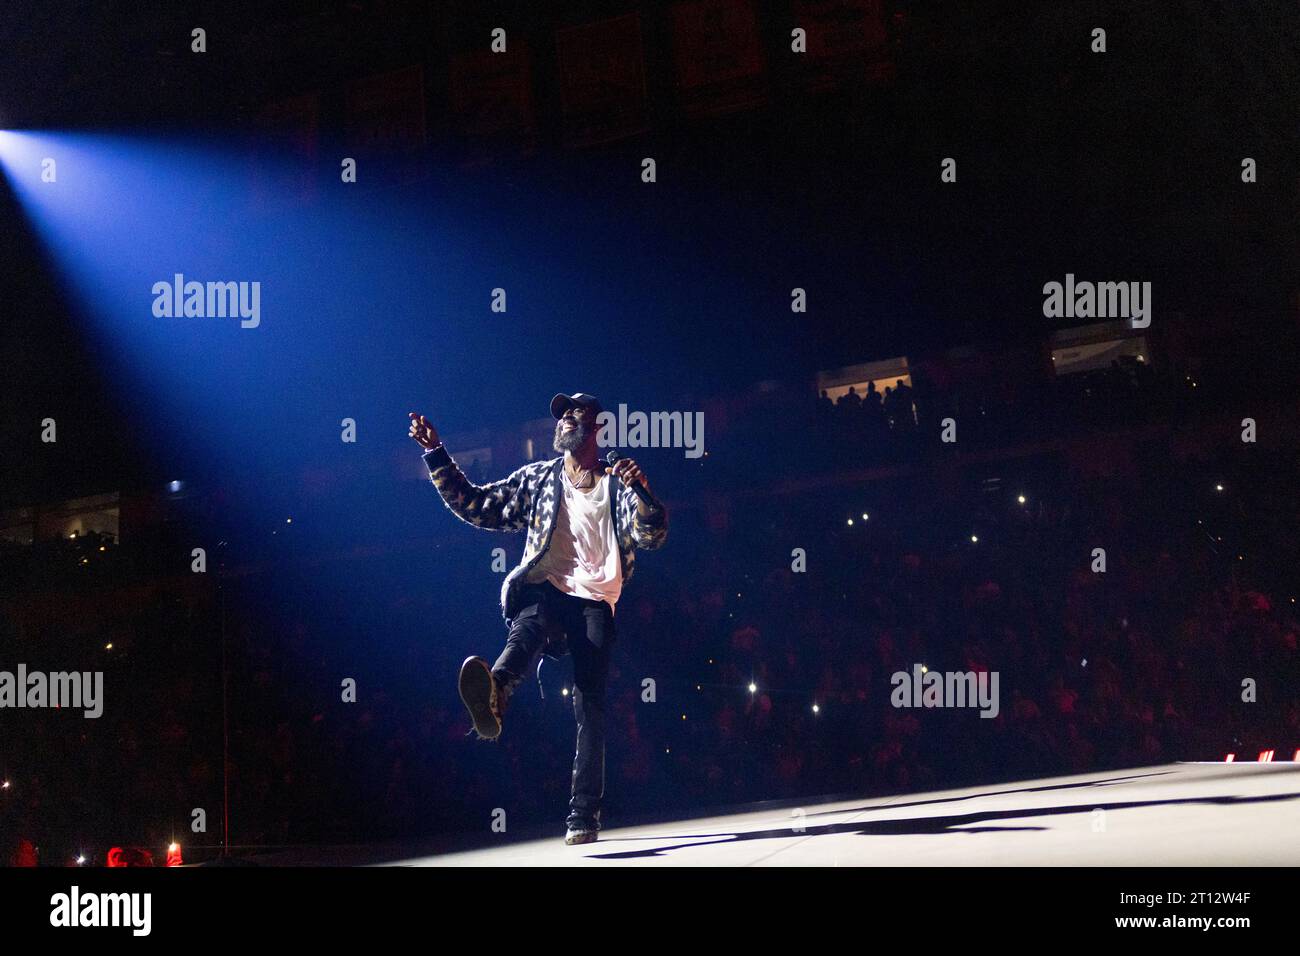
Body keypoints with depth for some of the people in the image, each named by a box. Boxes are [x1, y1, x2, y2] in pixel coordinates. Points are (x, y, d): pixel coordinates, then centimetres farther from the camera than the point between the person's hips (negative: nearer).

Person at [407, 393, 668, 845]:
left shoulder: (618, 485, 14)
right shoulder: (537, 479, 22)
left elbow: (652, 536, 0)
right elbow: (475, 505, 20)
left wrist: (641, 490, -20)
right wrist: (436, 455, 12)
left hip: (594, 601, 1)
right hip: (543, 588, -1)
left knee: (590, 706, -11)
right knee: (530, 620, -38)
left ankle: (583, 815, -13)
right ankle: (493, 696, -72)